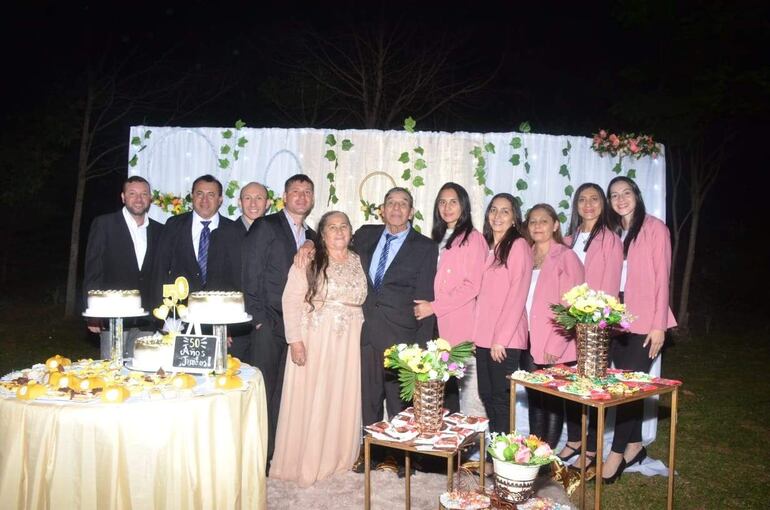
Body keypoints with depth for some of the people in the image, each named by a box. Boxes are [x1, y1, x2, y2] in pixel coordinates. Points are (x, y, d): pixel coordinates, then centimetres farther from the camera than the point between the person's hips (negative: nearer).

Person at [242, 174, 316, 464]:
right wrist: (258, 318, -10)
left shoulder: (312, 237, 16)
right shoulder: (266, 226, 0)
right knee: (264, 389, -1)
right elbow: (250, 274, -6)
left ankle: (275, 451, 17)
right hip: (269, 323, -5)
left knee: (283, 391, 7)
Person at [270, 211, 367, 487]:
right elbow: (291, 301, -8)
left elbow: (361, 300, 12)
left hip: (348, 345, 4)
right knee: (309, 399, 3)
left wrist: (362, 338, 4)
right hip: (314, 342, -4)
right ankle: (304, 461, 18)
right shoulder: (309, 261, -6)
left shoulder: (358, 262, 8)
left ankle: (337, 457, 26)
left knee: (342, 399, 10)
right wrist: (295, 340, -14)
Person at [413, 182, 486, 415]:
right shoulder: (438, 240, 18)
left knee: (470, 391, -7)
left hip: (464, 327, -6)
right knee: (446, 391, 9)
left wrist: (434, 307, -11)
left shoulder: (472, 238, -3)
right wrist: (426, 306, 4)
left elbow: (472, 285, -10)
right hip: (440, 326, 6)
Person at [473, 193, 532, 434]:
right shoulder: (486, 247, 15)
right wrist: (476, 332, 7)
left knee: (501, 396, 1)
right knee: (486, 394, 11)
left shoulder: (519, 245, -6)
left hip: (506, 338, -6)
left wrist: (501, 338, -15)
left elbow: (517, 296, -12)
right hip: (483, 335, 7)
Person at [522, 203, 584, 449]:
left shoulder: (566, 257, -6)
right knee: (534, 398, 11)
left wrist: (555, 345, -16)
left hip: (555, 347, -5)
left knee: (553, 400, 3)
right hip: (530, 342, 5)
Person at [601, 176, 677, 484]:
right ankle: (634, 446, 21)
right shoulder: (612, 233, 13)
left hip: (644, 319, -5)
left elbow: (661, 278, -7)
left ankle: (617, 454, 0)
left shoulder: (655, 228, -3)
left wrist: (659, 325, -12)